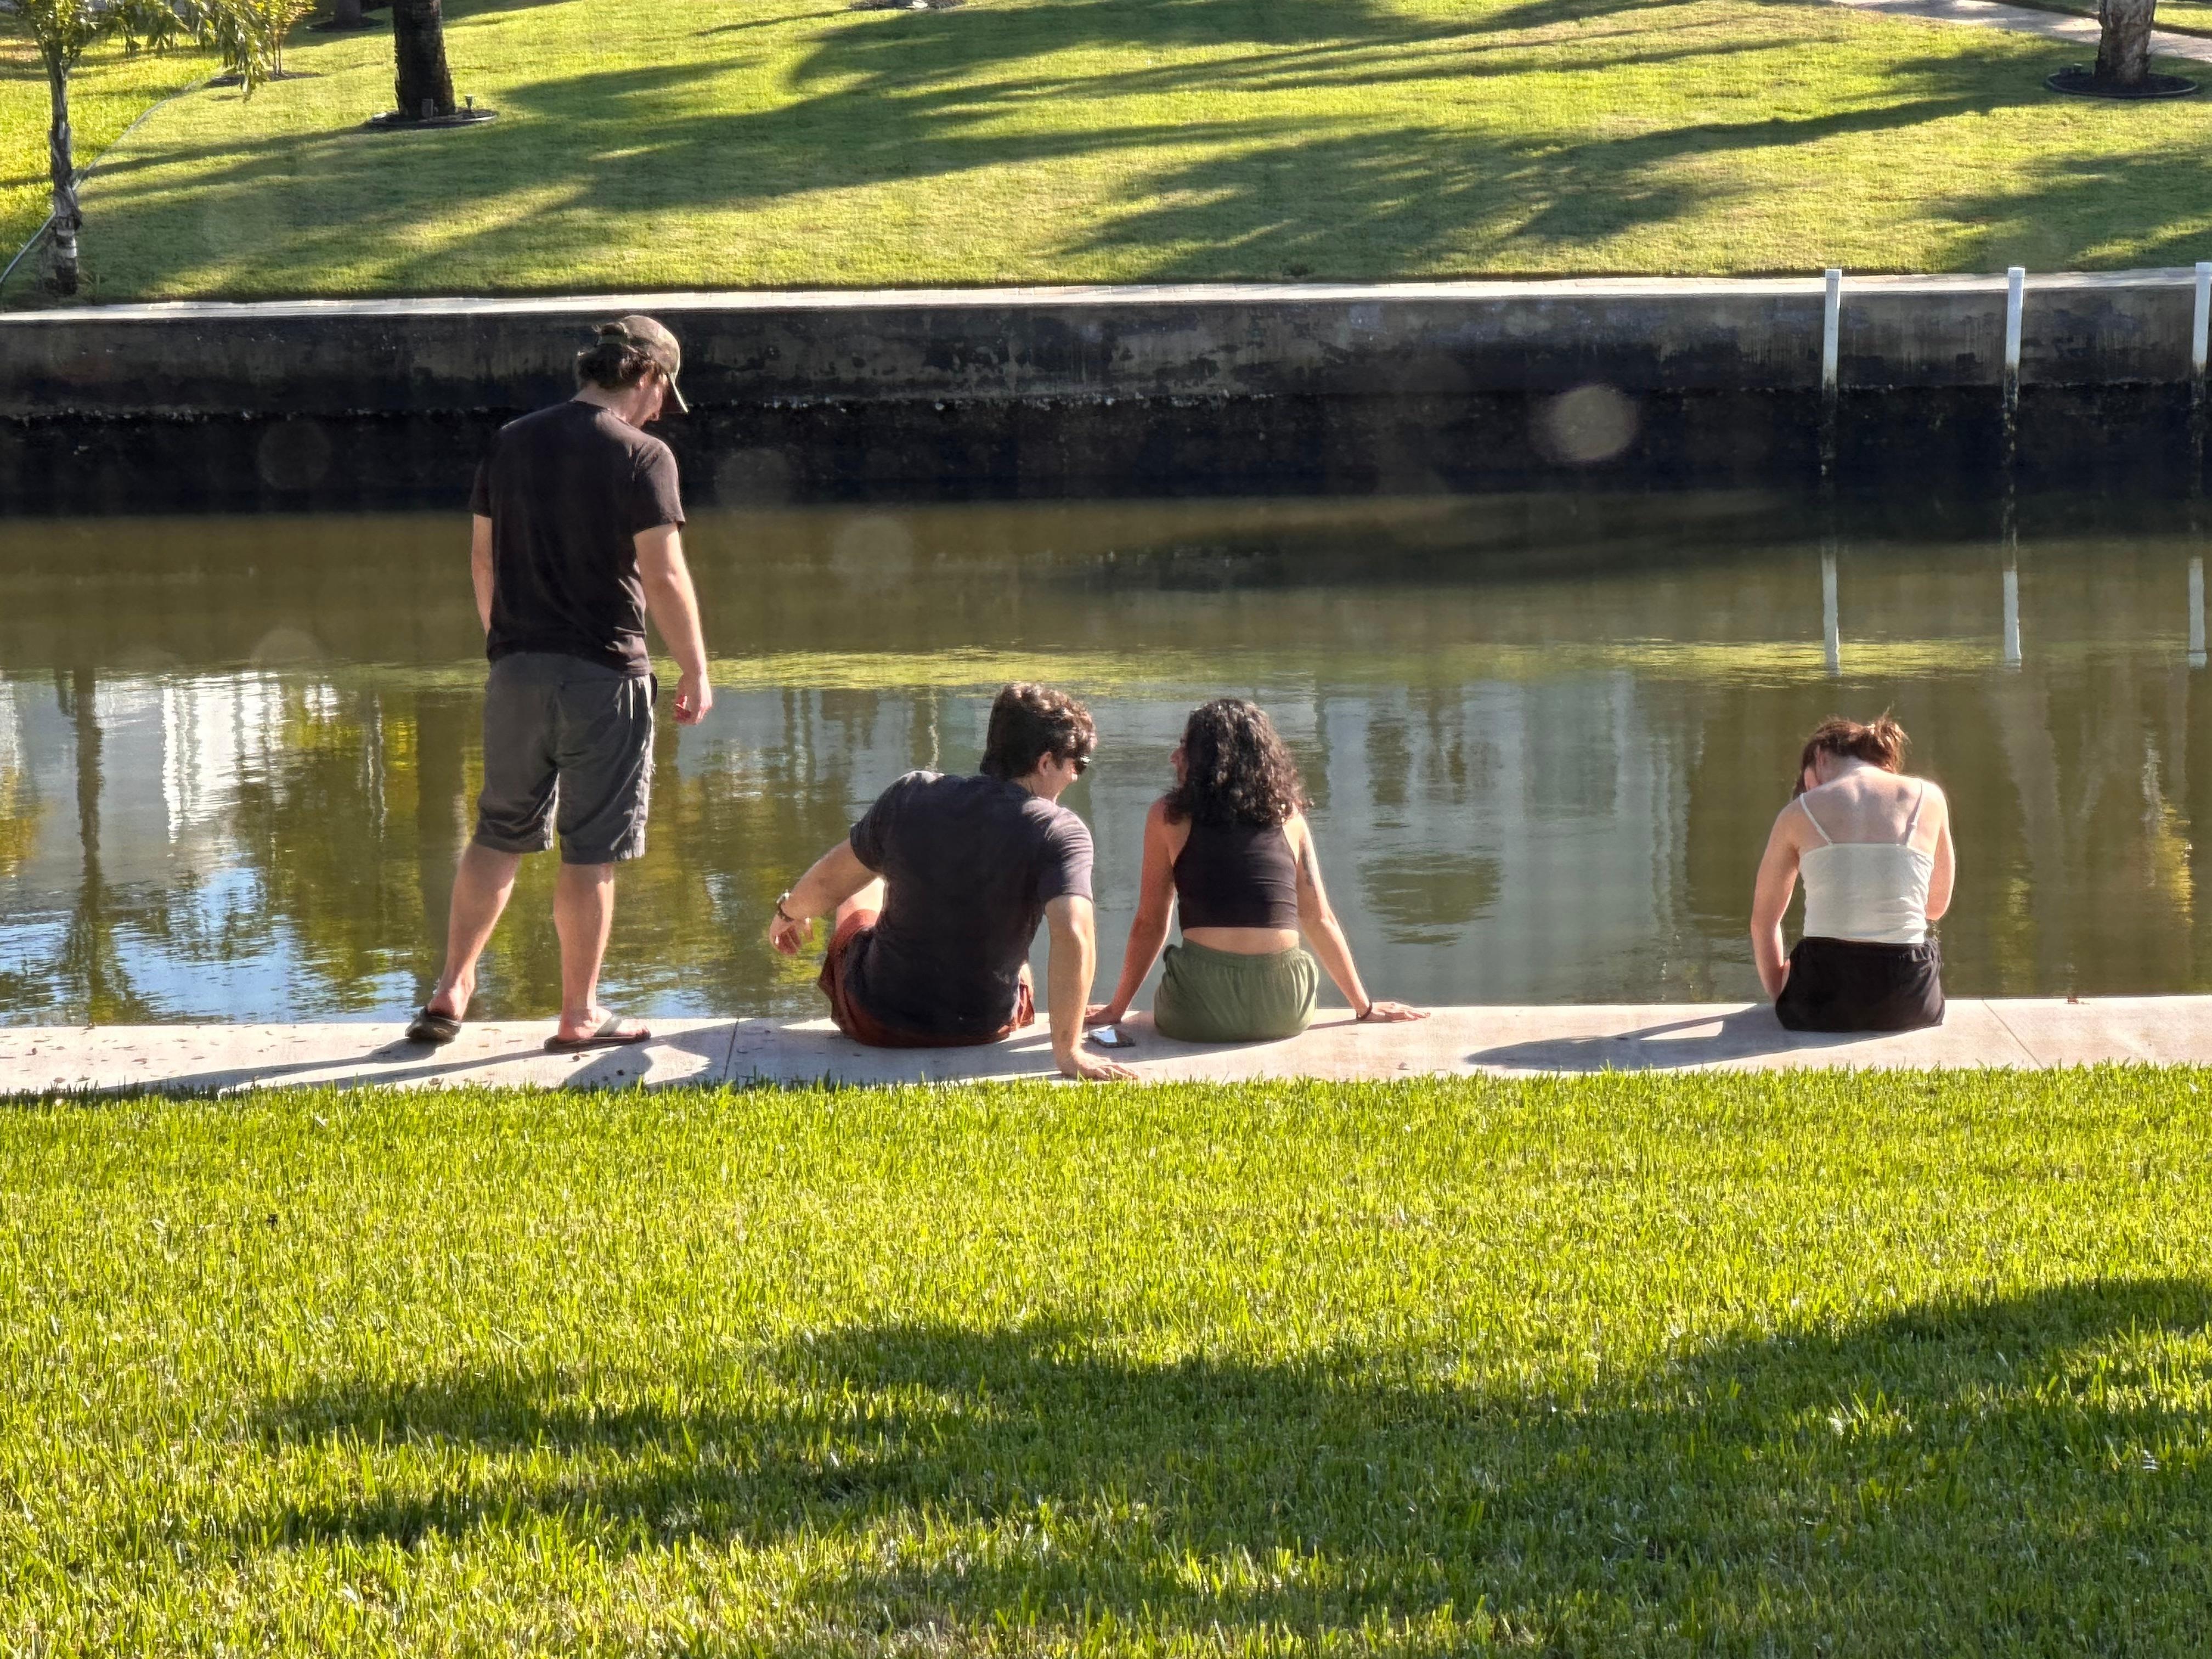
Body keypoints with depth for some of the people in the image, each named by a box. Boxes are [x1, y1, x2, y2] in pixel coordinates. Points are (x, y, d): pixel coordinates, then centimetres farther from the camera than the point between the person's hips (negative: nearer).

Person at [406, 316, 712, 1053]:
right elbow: (663, 577, -13)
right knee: (591, 850, 3)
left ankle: (450, 992, 14)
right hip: (604, 673, -5)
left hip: (516, 668, 5)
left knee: (500, 834, 15)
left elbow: (482, 556, 13)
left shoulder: (513, 443, 8)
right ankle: (580, 1014, 9)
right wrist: (696, 672, -4)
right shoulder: (640, 455, -10)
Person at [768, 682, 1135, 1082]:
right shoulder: (1061, 833, -20)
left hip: (874, 1023, 1)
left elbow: (830, 881, 0)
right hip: (986, 1028, -1)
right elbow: (1073, 937, -33)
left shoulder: (912, 796, -11)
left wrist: (789, 912, 22)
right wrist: (1068, 1052, -28)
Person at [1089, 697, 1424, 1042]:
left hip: (1201, 1014, -2)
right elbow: (1319, 920, 15)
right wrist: (1364, 1008, 25)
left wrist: (1117, 1008, 24)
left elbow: (1150, 924, 12)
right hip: (1284, 1010, 2)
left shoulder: (1169, 817, 6)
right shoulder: (1289, 817, 11)